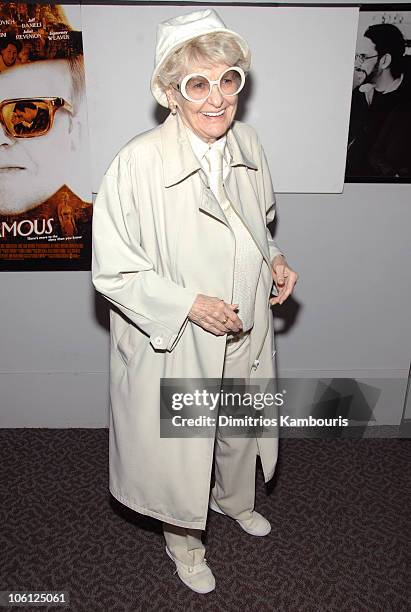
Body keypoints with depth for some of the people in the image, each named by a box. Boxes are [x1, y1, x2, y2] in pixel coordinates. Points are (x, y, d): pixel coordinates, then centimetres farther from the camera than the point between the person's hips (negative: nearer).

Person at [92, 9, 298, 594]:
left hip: (245, 334, 6)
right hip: (172, 344, -5)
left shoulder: (247, 144, -4)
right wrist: (189, 304, -25)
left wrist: (273, 260, -5)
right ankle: (183, 537, 51)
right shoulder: (138, 163, -22)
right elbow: (112, 270, -17)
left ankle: (234, 499, 62)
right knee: (179, 445, 18)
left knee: (240, 432, 27)